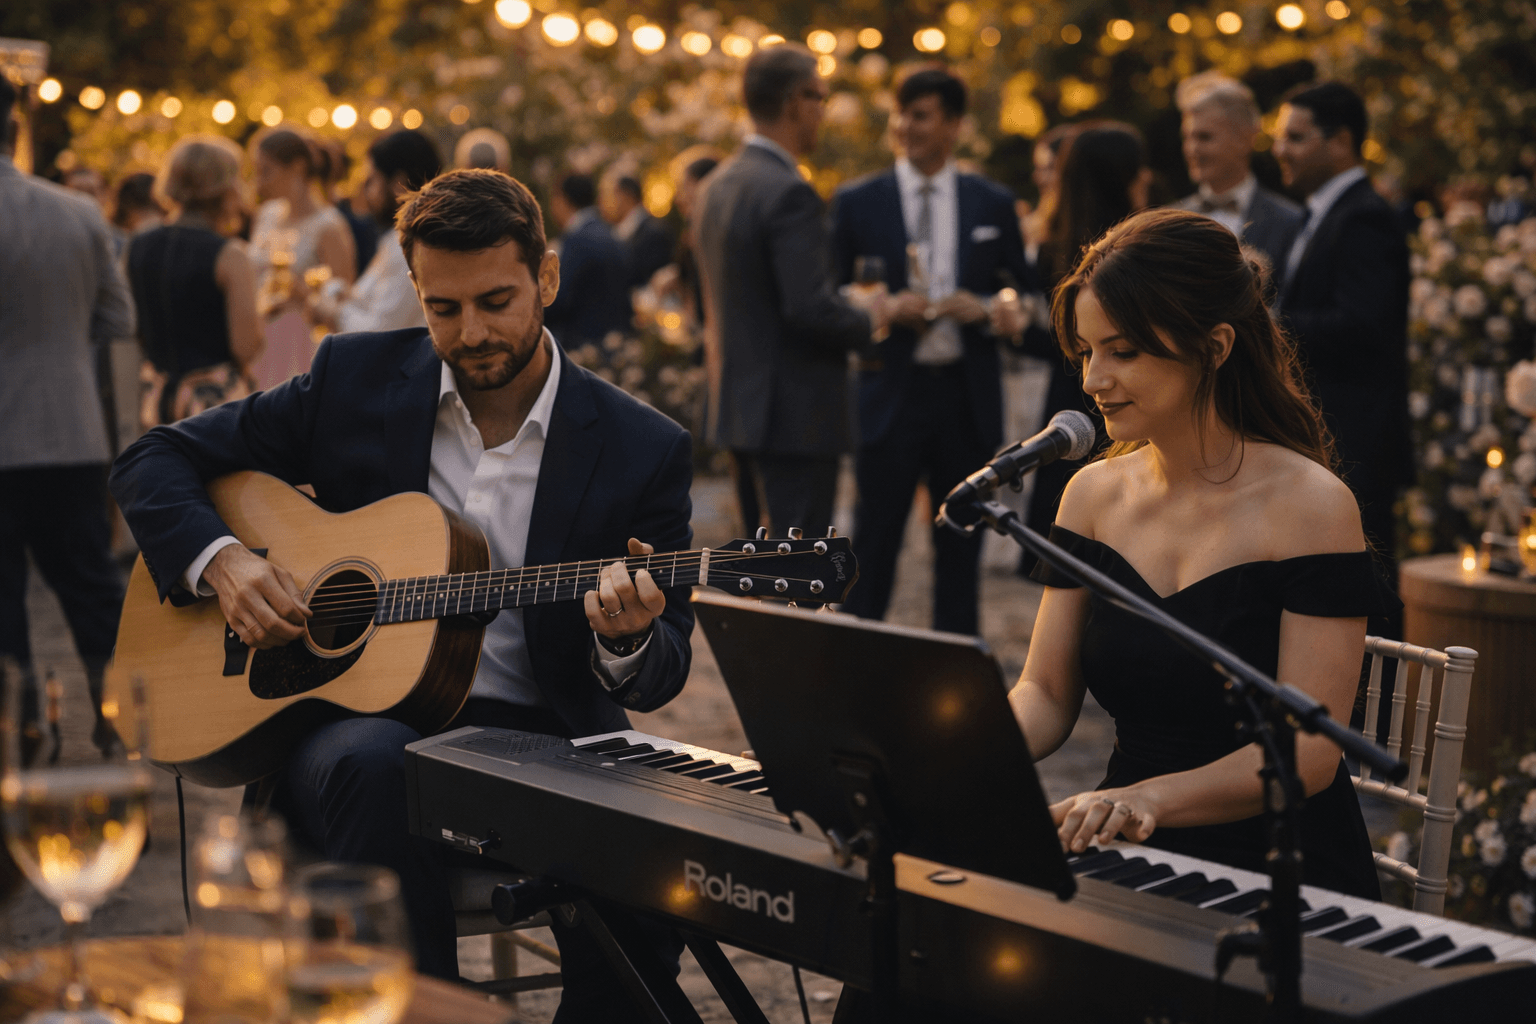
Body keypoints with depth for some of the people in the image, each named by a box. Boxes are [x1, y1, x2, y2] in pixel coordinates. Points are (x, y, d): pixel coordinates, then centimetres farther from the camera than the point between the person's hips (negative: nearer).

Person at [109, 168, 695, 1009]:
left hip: (540, 738, 0)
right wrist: (219, 560, -9)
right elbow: (153, 462, 11)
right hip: (352, 713, 1)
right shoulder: (354, 379, 5)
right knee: (378, 763, -37)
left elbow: (661, 677, 3)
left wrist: (627, 639, -21)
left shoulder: (643, 449, 1)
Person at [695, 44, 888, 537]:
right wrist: (868, 321, -5)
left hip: (739, 405, 9)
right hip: (795, 414, -9)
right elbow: (810, 308, -24)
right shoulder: (788, 192, -18)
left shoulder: (719, 185, 11)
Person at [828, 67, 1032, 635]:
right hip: (891, 392, -2)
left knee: (961, 545, 10)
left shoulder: (994, 204, 6)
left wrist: (985, 308, -10)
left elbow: (1022, 298, 11)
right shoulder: (858, 201, 2)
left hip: (968, 396, 2)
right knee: (875, 542, -1)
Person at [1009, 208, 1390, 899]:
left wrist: (1153, 797, -33)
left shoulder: (1309, 505, -11)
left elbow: (1308, 752, -17)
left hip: (1282, 874, -6)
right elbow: (1047, 693, 8)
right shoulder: (1093, 494, 8)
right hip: (1133, 863, 6)